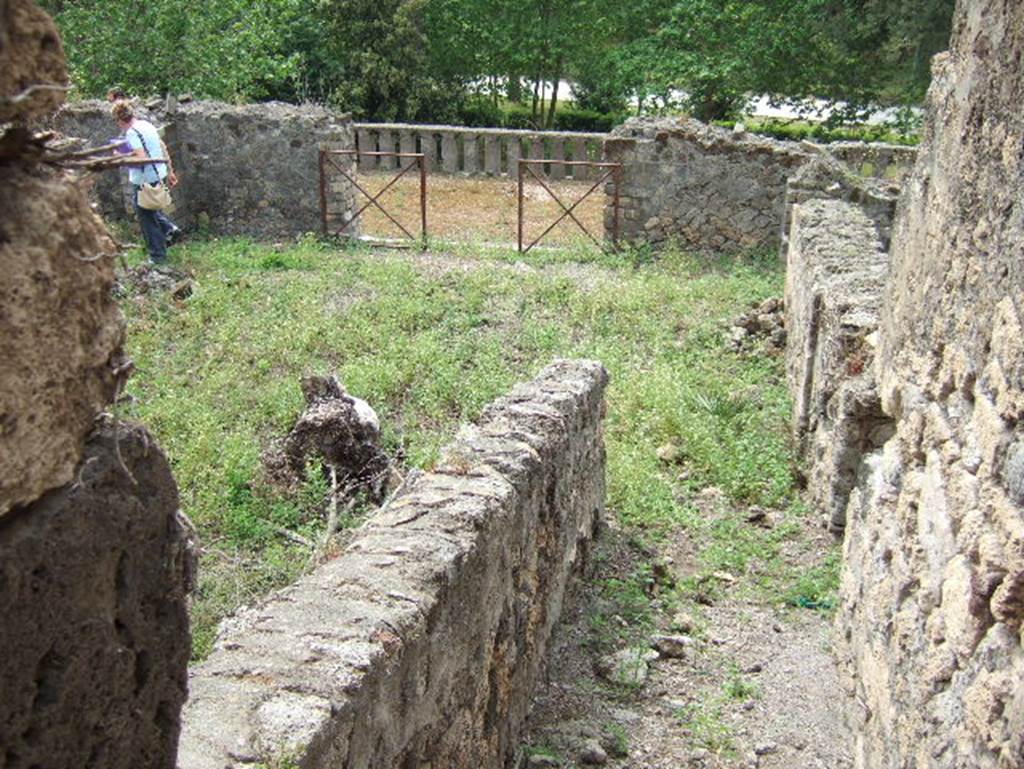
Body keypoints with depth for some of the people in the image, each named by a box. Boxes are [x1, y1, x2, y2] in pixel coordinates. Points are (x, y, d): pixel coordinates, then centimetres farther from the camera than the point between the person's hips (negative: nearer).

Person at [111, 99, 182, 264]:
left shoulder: (131, 133, -19)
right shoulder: (147, 125, 8)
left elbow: (141, 158, -28)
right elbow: (163, 148, 13)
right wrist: (170, 171, 21)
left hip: (145, 181, -9)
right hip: (159, 175, 9)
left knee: (147, 219, 6)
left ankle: (158, 256, 15)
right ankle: (169, 228, 19)